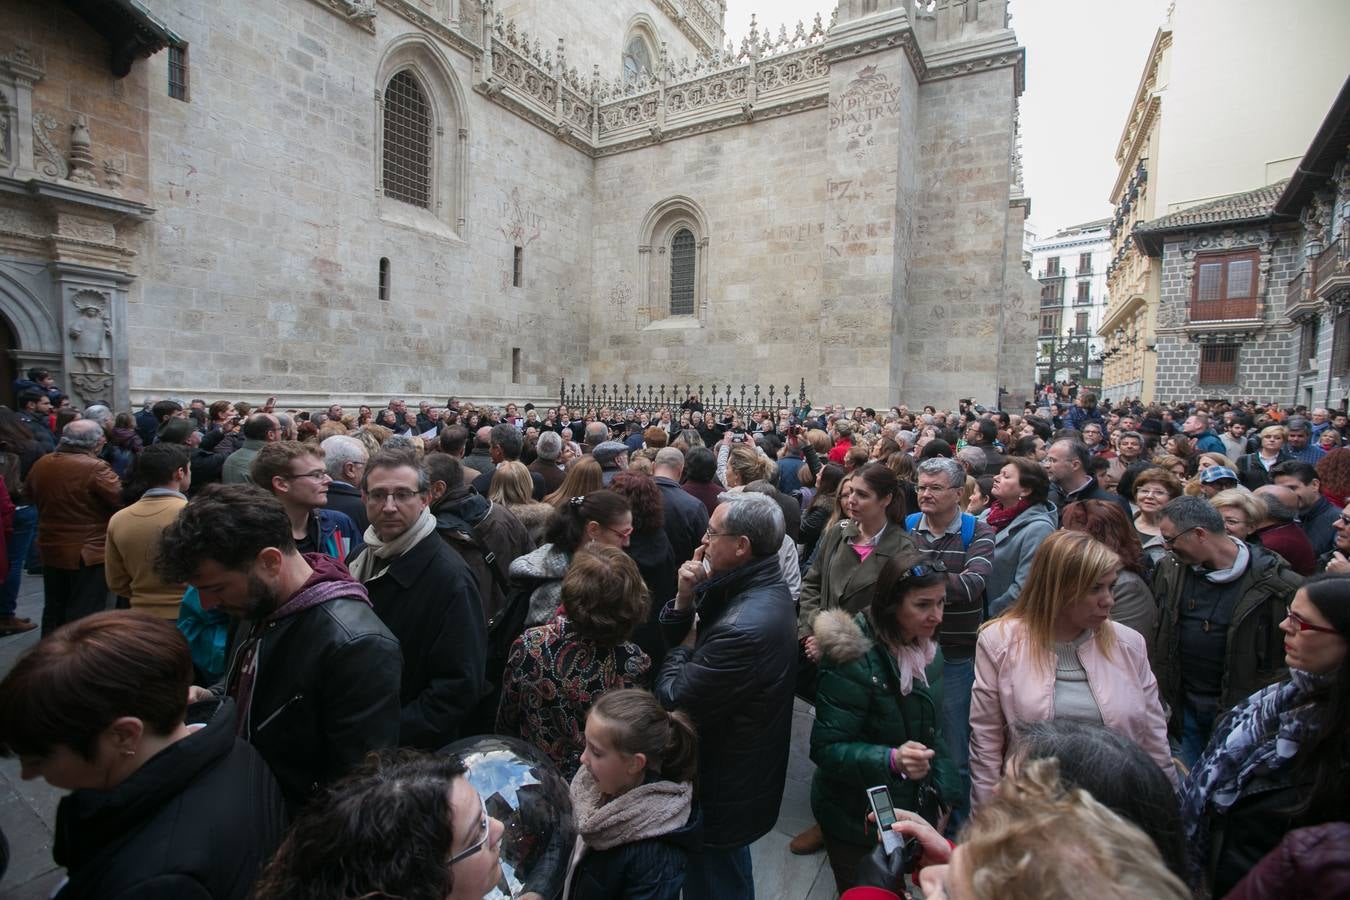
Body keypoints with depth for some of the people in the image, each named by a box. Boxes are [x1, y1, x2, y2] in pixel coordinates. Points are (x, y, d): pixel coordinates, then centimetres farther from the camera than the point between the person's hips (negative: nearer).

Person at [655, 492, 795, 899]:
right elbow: (670, 636, 1)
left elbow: (672, 701, -28)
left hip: (723, 789, -9)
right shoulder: (760, 588, -5)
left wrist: (685, 647, -12)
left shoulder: (746, 627, -37)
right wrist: (685, 600, -18)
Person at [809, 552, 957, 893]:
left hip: (914, 811, 6)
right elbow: (826, 749, -25)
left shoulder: (926, 649, -3)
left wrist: (944, 789, 5)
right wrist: (891, 760, -37)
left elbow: (929, 731, 11)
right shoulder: (854, 660, -28)